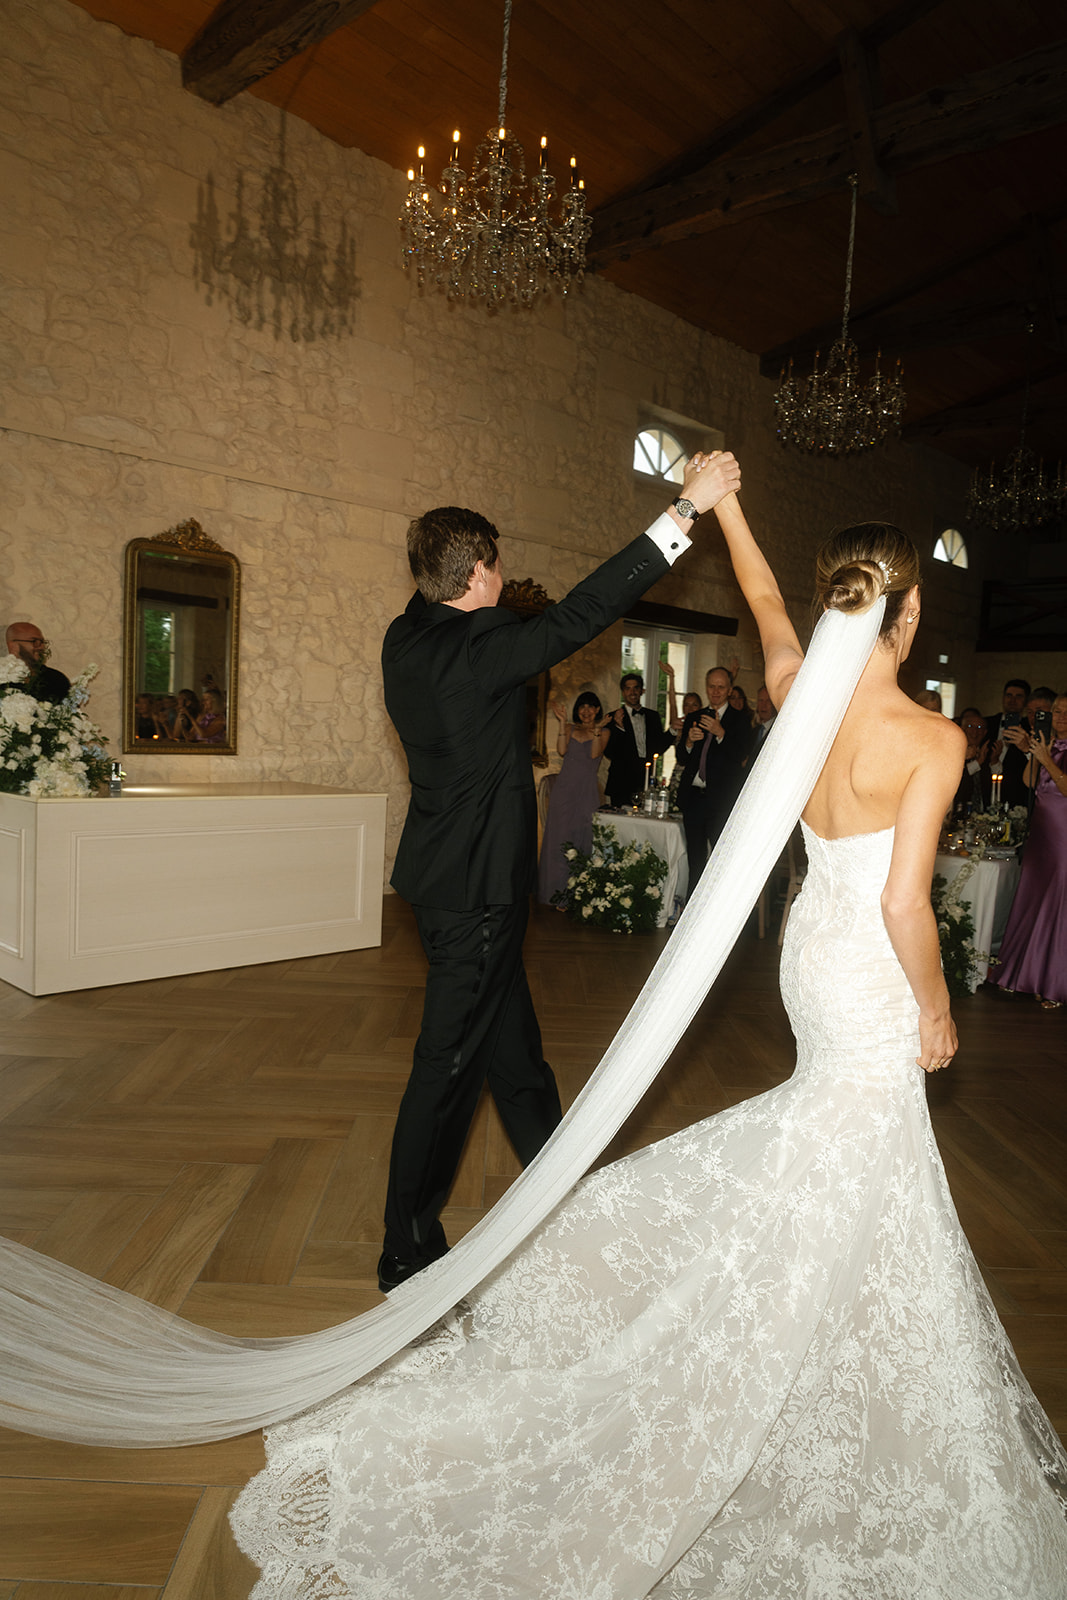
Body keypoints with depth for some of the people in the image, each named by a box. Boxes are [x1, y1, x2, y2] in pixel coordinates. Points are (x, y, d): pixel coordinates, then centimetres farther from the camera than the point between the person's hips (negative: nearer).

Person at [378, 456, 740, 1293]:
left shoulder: (408, 638, 2)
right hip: (476, 887, -9)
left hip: (454, 876, 9)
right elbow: (580, 614, -25)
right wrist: (686, 510, -19)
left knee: (511, 1037, 23)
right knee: (450, 1064, 3)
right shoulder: (478, 648, -22)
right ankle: (408, 1253, 20)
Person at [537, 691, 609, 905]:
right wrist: (562, 722, -12)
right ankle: (557, 893, 6)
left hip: (587, 792, -1)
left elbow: (595, 754, -10)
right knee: (560, 838, 0)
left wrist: (596, 729, -20)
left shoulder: (603, 731, 6)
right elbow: (562, 751, -8)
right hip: (565, 788, 1)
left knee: (582, 839, 3)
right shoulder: (569, 728, 8)